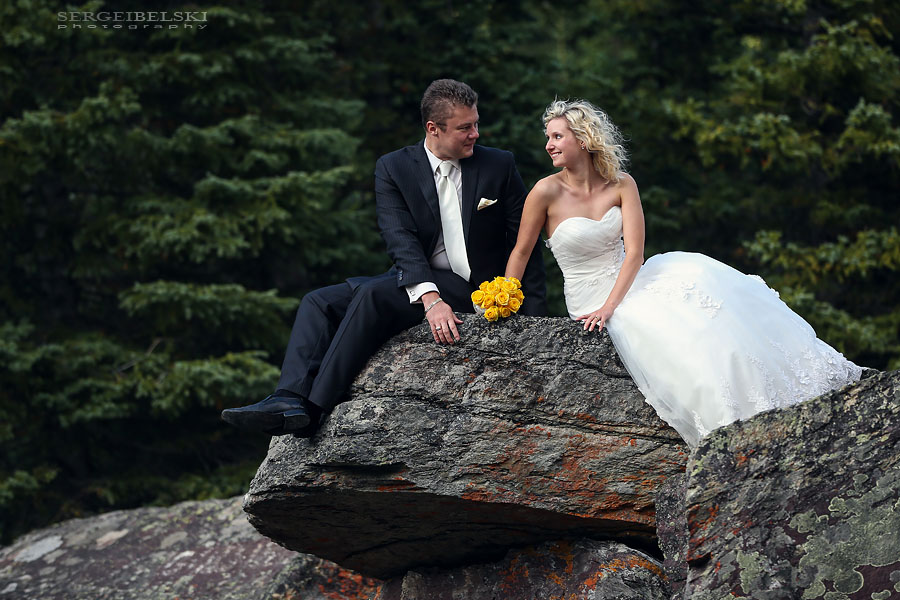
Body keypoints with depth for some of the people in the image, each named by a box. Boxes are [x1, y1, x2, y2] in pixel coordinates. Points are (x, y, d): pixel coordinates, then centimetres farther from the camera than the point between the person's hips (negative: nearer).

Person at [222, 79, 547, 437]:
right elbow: (400, 239, -11)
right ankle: (289, 401, -34)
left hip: (466, 287, -4)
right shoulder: (393, 168, 4)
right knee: (319, 302, -14)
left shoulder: (500, 165, 2)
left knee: (373, 295, -29)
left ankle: (312, 409, -36)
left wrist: (534, 319, -3)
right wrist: (429, 297, -28)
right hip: (415, 282, 4)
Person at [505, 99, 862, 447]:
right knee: (675, 332, -26)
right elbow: (521, 252, -2)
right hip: (589, 297, -3)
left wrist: (609, 307, -22)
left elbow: (634, 254, -10)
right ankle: (729, 427, -19)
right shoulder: (547, 192, -11)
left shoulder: (621, 185, -3)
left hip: (627, 283, 4)